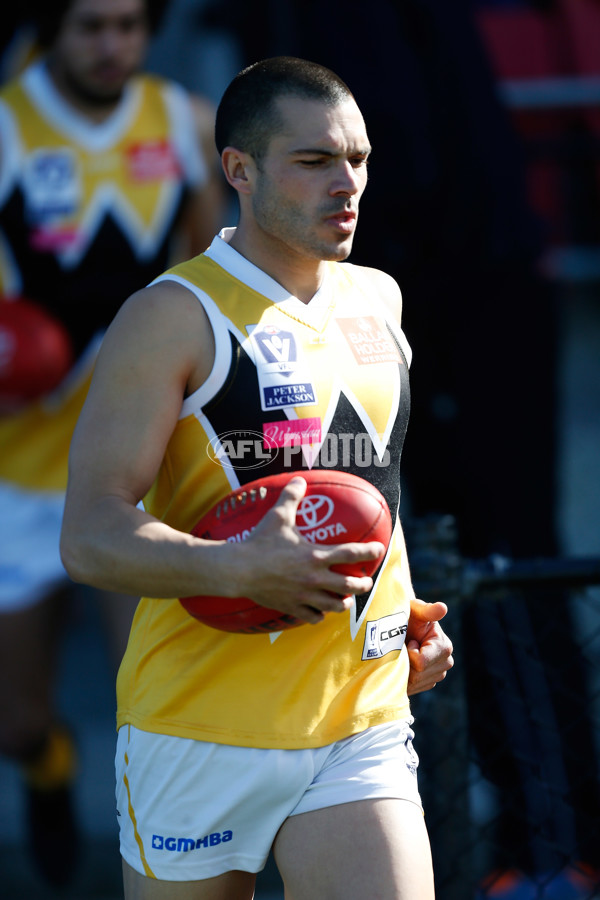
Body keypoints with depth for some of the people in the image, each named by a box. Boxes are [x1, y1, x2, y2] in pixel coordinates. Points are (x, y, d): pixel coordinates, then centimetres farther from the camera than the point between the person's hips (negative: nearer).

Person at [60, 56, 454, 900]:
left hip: (363, 727, 4)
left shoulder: (378, 303, 12)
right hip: (199, 728, -4)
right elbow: (90, 537, -15)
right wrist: (239, 567, -31)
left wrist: (401, 613, 13)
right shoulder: (173, 318, -9)